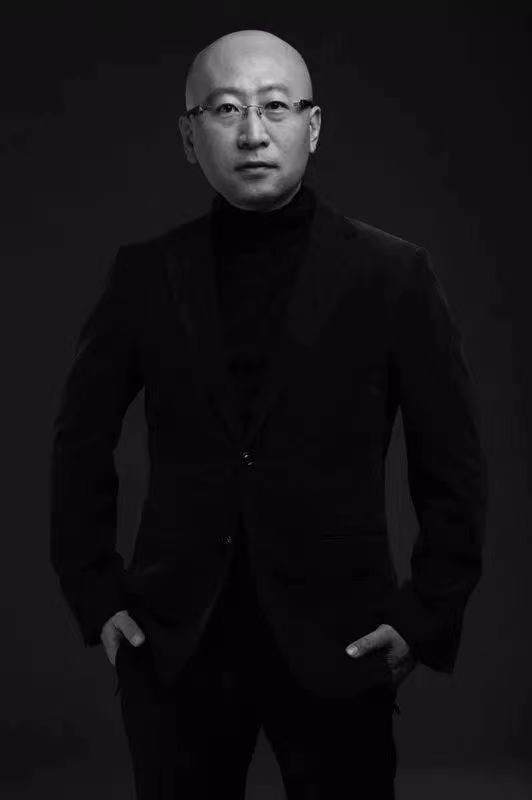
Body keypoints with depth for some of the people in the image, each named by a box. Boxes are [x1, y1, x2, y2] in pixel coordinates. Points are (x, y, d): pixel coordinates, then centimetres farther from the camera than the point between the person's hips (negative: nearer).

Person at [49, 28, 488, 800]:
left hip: (336, 643, -1)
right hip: (174, 642, 2)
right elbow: (82, 441, 11)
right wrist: (95, 594, 5)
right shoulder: (146, 274, 3)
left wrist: (426, 615, -4)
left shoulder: (393, 274, -2)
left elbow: (454, 466, 2)